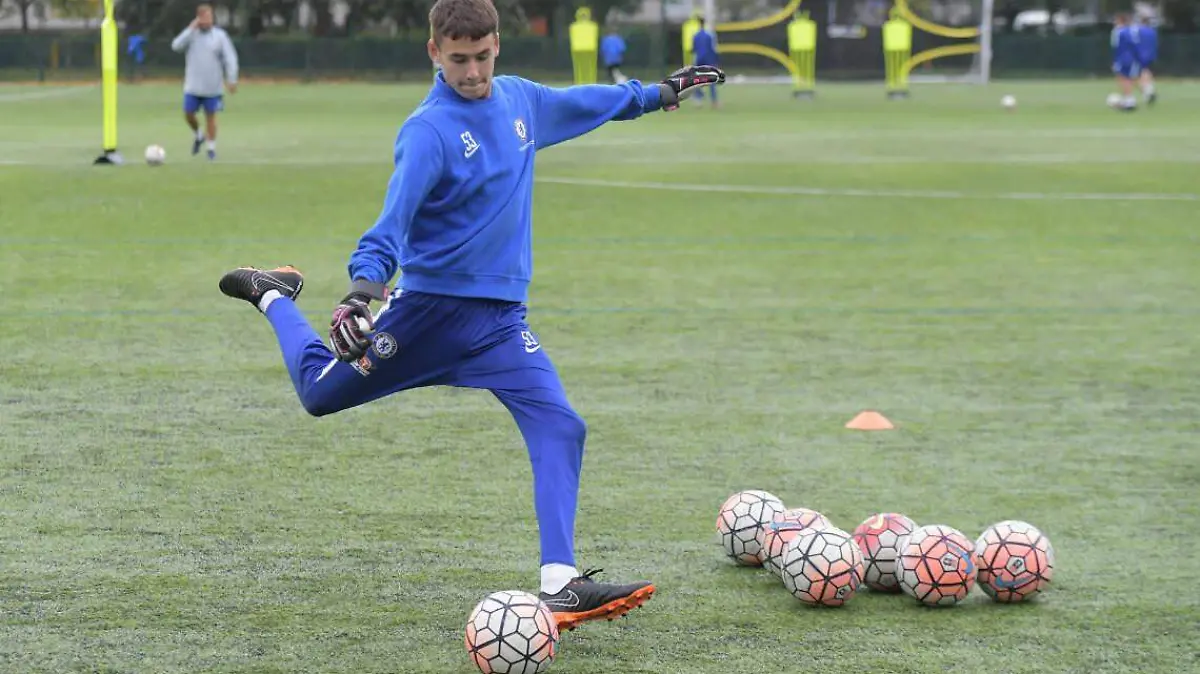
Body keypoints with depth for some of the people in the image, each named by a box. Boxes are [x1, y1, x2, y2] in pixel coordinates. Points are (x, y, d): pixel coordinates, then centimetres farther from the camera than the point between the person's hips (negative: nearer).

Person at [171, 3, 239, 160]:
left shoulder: (220, 35, -2)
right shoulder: (191, 34, 2)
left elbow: (230, 59, -3)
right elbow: (176, 46, -15)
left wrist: (232, 81, -8)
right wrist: (191, 29, -19)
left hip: (213, 87, -2)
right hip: (192, 86, 2)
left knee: (210, 116, 3)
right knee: (188, 114, 1)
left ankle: (212, 148, 13)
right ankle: (197, 135, 29)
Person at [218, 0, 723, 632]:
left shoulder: (520, 100, 4)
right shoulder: (428, 130, -18)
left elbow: (583, 102, 25)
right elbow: (395, 218, -28)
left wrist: (655, 93, 36)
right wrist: (362, 288, -43)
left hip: (500, 316, 5)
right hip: (429, 305, -5)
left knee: (560, 428, -14)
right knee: (319, 393, 12)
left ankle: (560, 585, -19)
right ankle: (273, 296, 42)